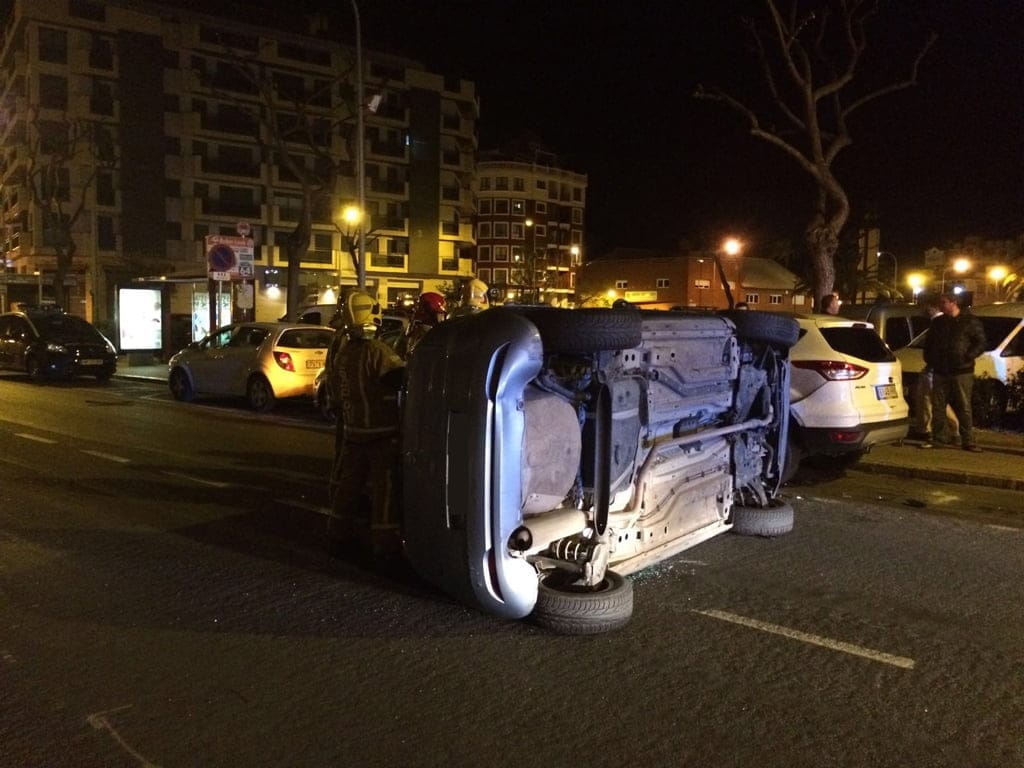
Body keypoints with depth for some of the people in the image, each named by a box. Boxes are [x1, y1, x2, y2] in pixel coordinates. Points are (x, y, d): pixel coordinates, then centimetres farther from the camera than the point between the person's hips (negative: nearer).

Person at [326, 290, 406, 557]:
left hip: (352, 431, 7)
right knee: (384, 487, 1)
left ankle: (339, 535, 26)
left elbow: (335, 392, 14)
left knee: (348, 484, 16)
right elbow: (402, 377, -19)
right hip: (381, 432, -7)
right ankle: (385, 540, 5)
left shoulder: (339, 352, 6)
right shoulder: (376, 351, -20)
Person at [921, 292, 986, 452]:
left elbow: (980, 343, -4)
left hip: (962, 371, -5)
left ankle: (968, 441, 0)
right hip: (940, 371, 5)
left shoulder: (970, 321, -1)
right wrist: (929, 360, 11)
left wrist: (967, 357, -16)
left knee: (964, 408, -4)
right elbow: (928, 343, 22)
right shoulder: (937, 322, 14)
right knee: (937, 406, 6)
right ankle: (938, 437, 14)